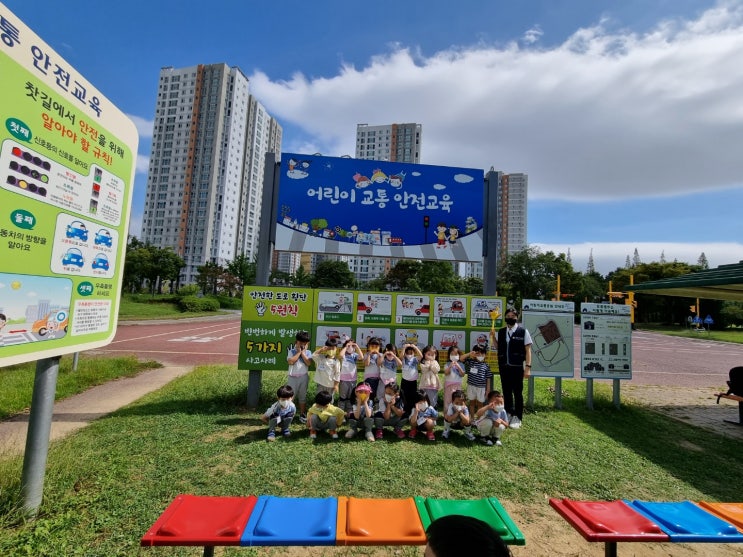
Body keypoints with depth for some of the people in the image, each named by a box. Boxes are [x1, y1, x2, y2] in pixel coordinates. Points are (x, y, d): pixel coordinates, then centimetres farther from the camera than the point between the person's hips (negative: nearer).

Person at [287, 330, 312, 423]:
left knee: (302, 396, 12)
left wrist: (303, 352, -10)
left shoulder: (308, 352, 2)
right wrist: (299, 352, -12)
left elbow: (308, 363, -13)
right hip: (292, 377, -1)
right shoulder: (292, 351, -1)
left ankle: (302, 414, 23)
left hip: (303, 377, 2)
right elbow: (290, 361, -17)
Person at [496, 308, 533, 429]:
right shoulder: (501, 332, 7)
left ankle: (517, 418, 20)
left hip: (517, 367, -4)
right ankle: (509, 414, 31)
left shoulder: (523, 331, -5)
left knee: (518, 393, 6)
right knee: (506, 392, 14)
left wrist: (528, 367, -9)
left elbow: (528, 350, -5)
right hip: (504, 366, 4)